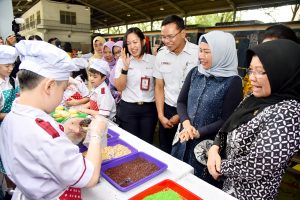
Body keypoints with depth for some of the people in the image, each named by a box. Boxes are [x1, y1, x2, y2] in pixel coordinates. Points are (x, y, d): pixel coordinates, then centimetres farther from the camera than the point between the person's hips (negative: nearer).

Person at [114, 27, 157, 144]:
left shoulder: (153, 60, 1)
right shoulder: (122, 61, -1)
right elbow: (119, 87, -7)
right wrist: (125, 67, -18)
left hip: (149, 108, 1)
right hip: (128, 108, 0)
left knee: (146, 143, 10)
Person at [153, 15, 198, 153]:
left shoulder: (197, 53, -13)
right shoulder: (161, 55, 0)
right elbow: (159, 87, 6)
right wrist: (161, 115, 0)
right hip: (167, 110, 4)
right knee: (165, 151, 16)